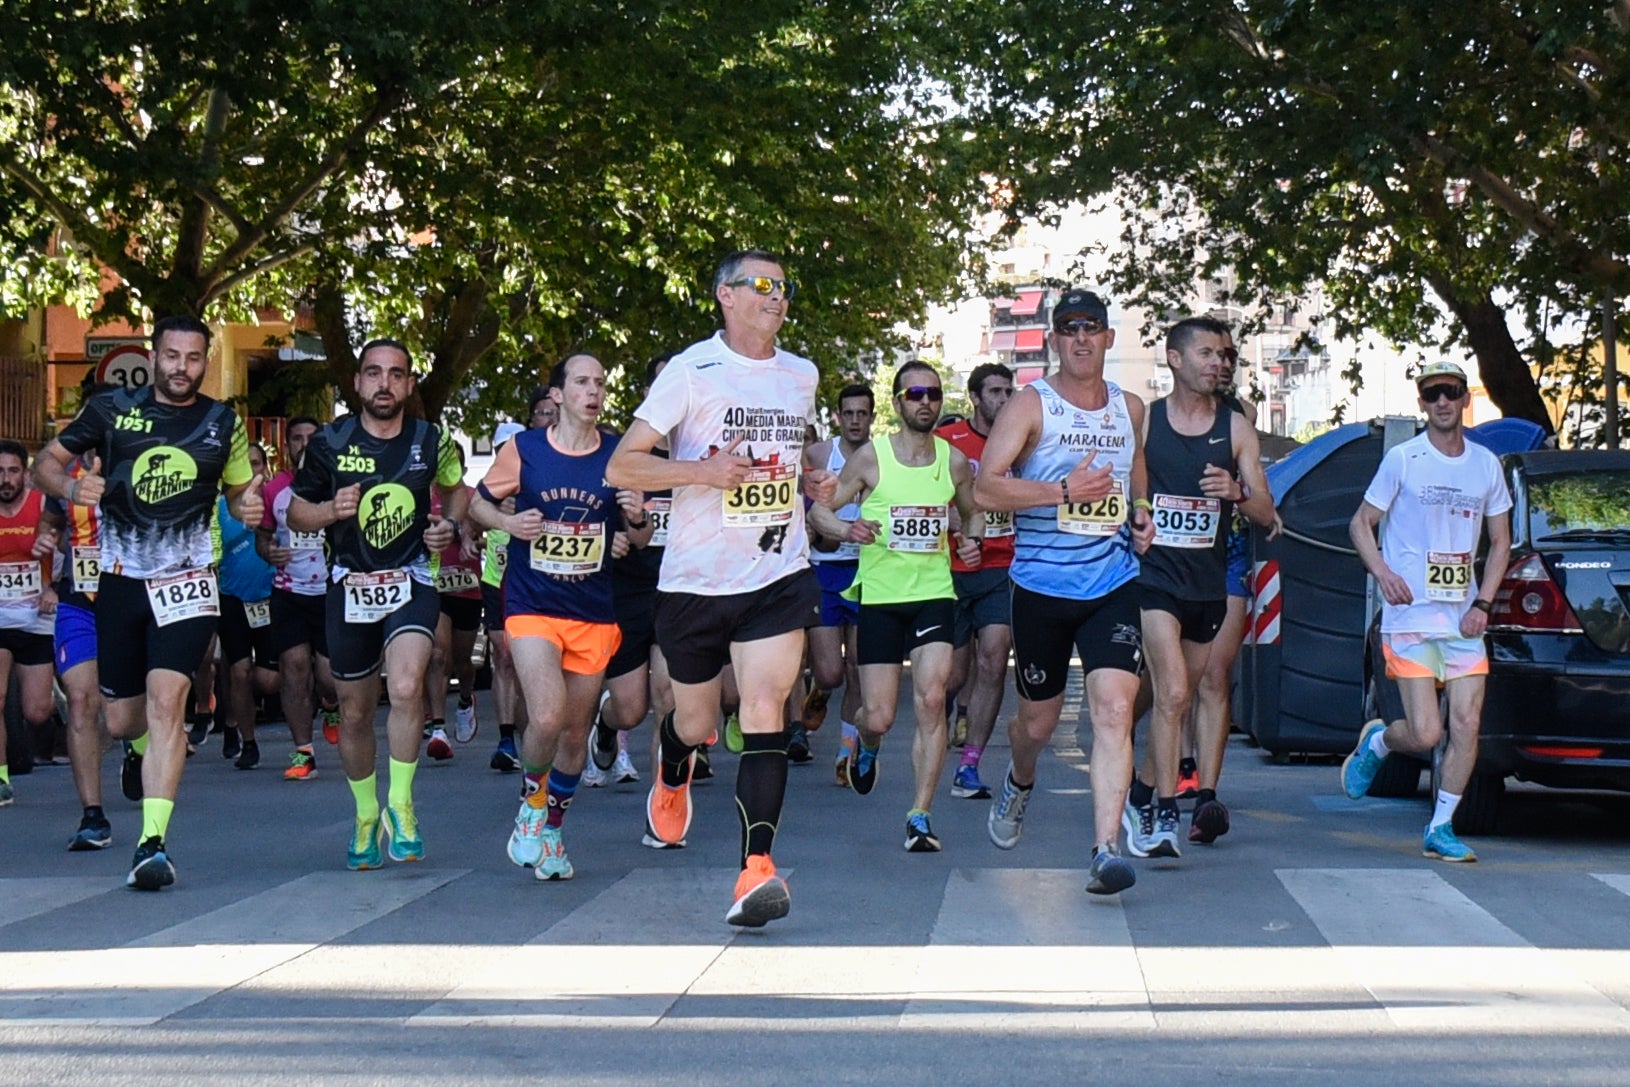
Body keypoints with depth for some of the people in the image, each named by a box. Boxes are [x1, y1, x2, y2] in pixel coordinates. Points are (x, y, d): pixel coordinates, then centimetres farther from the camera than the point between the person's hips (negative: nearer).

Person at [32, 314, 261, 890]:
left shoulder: (223, 423, 5)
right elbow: (44, 462, 4)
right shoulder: (111, 409, 1)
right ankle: (147, 748, 49)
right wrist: (71, 487, -19)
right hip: (120, 580, 1)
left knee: (166, 700, -20)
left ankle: (152, 844, -22)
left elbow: (240, 491, 18)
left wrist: (249, 507, -7)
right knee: (122, 720, 9)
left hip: (186, 580, -1)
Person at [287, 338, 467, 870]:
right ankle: (367, 816, 32)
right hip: (350, 584, 1)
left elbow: (456, 488, 20)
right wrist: (331, 510, -15)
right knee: (354, 712, 10)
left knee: (407, 688, -25)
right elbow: (297, 513, 6)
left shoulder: (432, 441, 0)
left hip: (410, 581, -1)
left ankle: (400, 805, -8)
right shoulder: (329, 442, -3)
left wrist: (450, 525, 0)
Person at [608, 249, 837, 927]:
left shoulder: (802, 376, 10)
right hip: (695, 580, -2)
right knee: (696, 721, 14)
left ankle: (756, 869, -21)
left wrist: (811, 485, 8)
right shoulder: (691, 371, -7)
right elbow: (621, 468, -8)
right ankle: (673, 773, 51)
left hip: (779, 575, 2)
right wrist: (705, 470, -22)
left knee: (764, 709, -16)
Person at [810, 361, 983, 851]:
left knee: (931, 700, -16)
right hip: (880, 596, -1)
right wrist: (847, 529, -18)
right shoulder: (870, 457, -3)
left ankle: (920, 816, -9)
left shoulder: (954, 461, 5)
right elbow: (818, 510, 3)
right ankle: (866, 747, 39)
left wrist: (973, 541, 1)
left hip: (934, 594, 1)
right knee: (879, 717, -1)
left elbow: (972, 512, 22)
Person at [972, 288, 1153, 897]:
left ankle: (1106, 851, -21)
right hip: (1041, 588, -2)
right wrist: (1064, 491, -21)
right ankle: (1019, 784, 48)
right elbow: (985, 488, -13)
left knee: (1114, 710, -17)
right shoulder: (1031, 406, -4)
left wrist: (1141, 515, 10)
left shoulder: (1131, 409, 11)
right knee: (1038, 722, 12)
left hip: (1113, 586, 2)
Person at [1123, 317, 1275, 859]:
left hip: (1208, 584, 4)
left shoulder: (1236, 429, 5)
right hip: (1154, 577, -3)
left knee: (1178, 699, 13)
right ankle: (1165, 815, -15)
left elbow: (1266, 513, 2)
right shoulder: (1142, 421, 0)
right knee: (1173, 693, -18)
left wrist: (1237, 492, -18)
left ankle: (1143, 794, 32)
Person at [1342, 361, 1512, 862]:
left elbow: (1500, 542, 16)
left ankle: (1440, 829, 8)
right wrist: (1382, 572, -16)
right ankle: (1376, 741, 24)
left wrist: (1483, 603, 2)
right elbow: (1360, 524, 2)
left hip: (1464, 620, 4)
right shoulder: (1402, 459, -3)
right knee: (1426, 734, -10)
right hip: (1410, 618, -4)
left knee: (1467, 726, -4)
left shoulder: (1486, 465, 8)